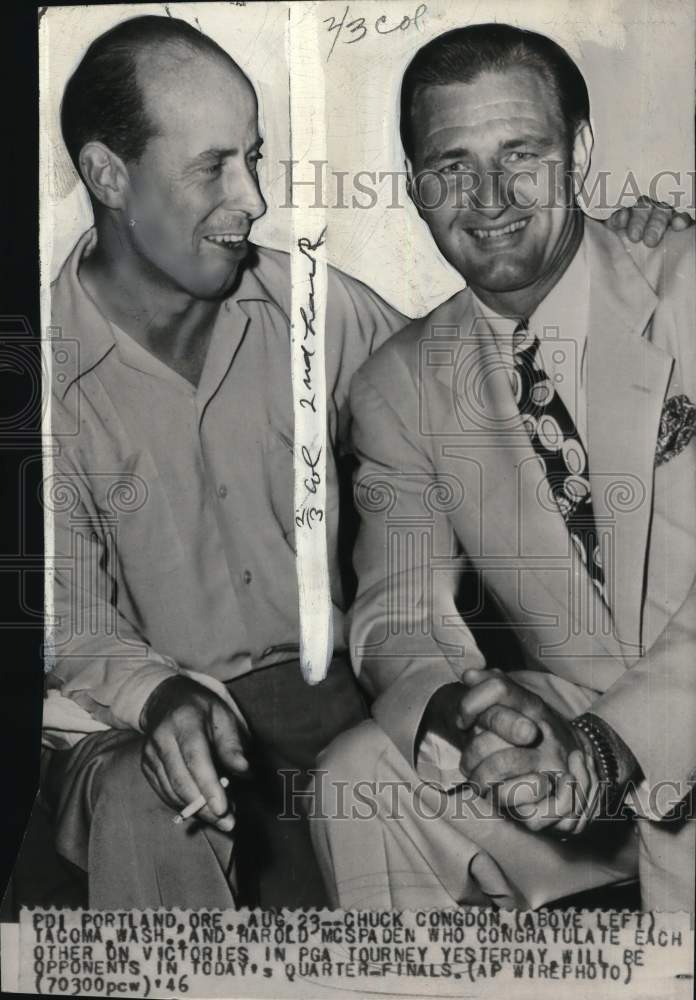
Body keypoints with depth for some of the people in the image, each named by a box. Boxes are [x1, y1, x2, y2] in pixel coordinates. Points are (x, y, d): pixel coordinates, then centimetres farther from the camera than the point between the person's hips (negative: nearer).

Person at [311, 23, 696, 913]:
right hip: (551, 721, 3)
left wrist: (616, 746, -29)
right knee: (352, 783, -18)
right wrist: (460, 711, -24)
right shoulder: (400, 384, 3)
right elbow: (401, 608, -1)